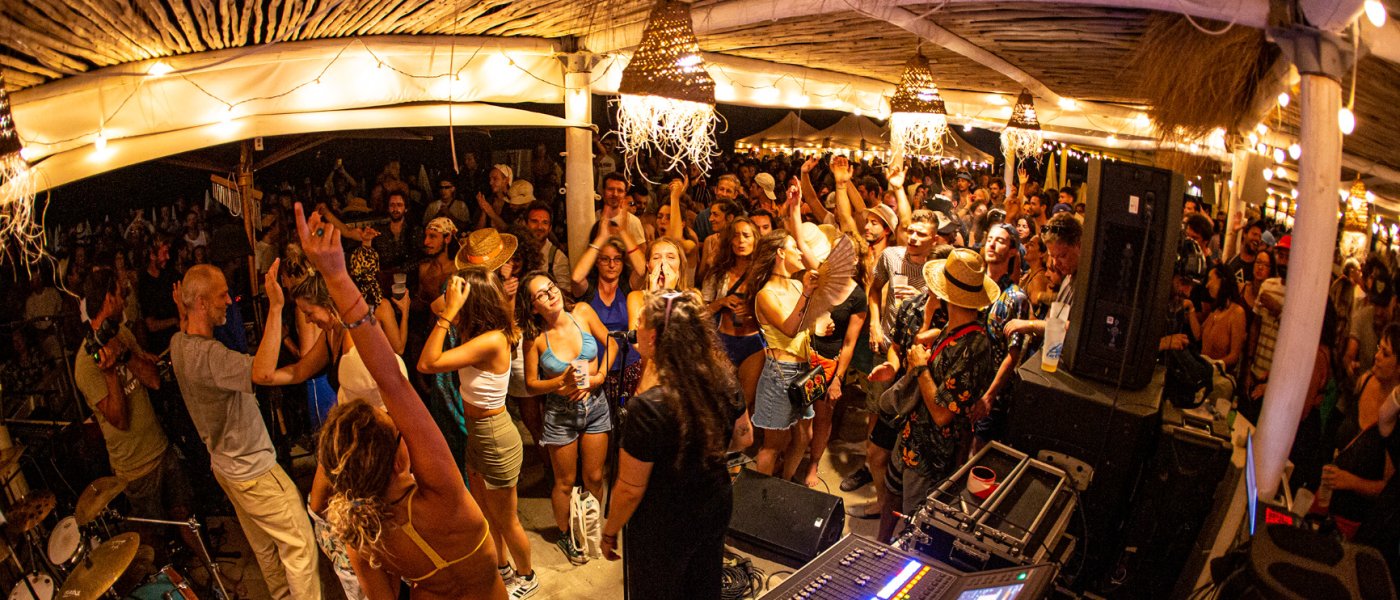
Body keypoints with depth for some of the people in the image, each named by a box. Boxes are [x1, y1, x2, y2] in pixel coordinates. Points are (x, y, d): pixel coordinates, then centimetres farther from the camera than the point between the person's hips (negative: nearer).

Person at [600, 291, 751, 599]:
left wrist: (609, 532, -6)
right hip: (716, 509, 5)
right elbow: (744, 438, 1)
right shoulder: (723, 379, -16)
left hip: (663, 531, -5)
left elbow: (630, 489, -23)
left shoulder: (647, 408, -34)